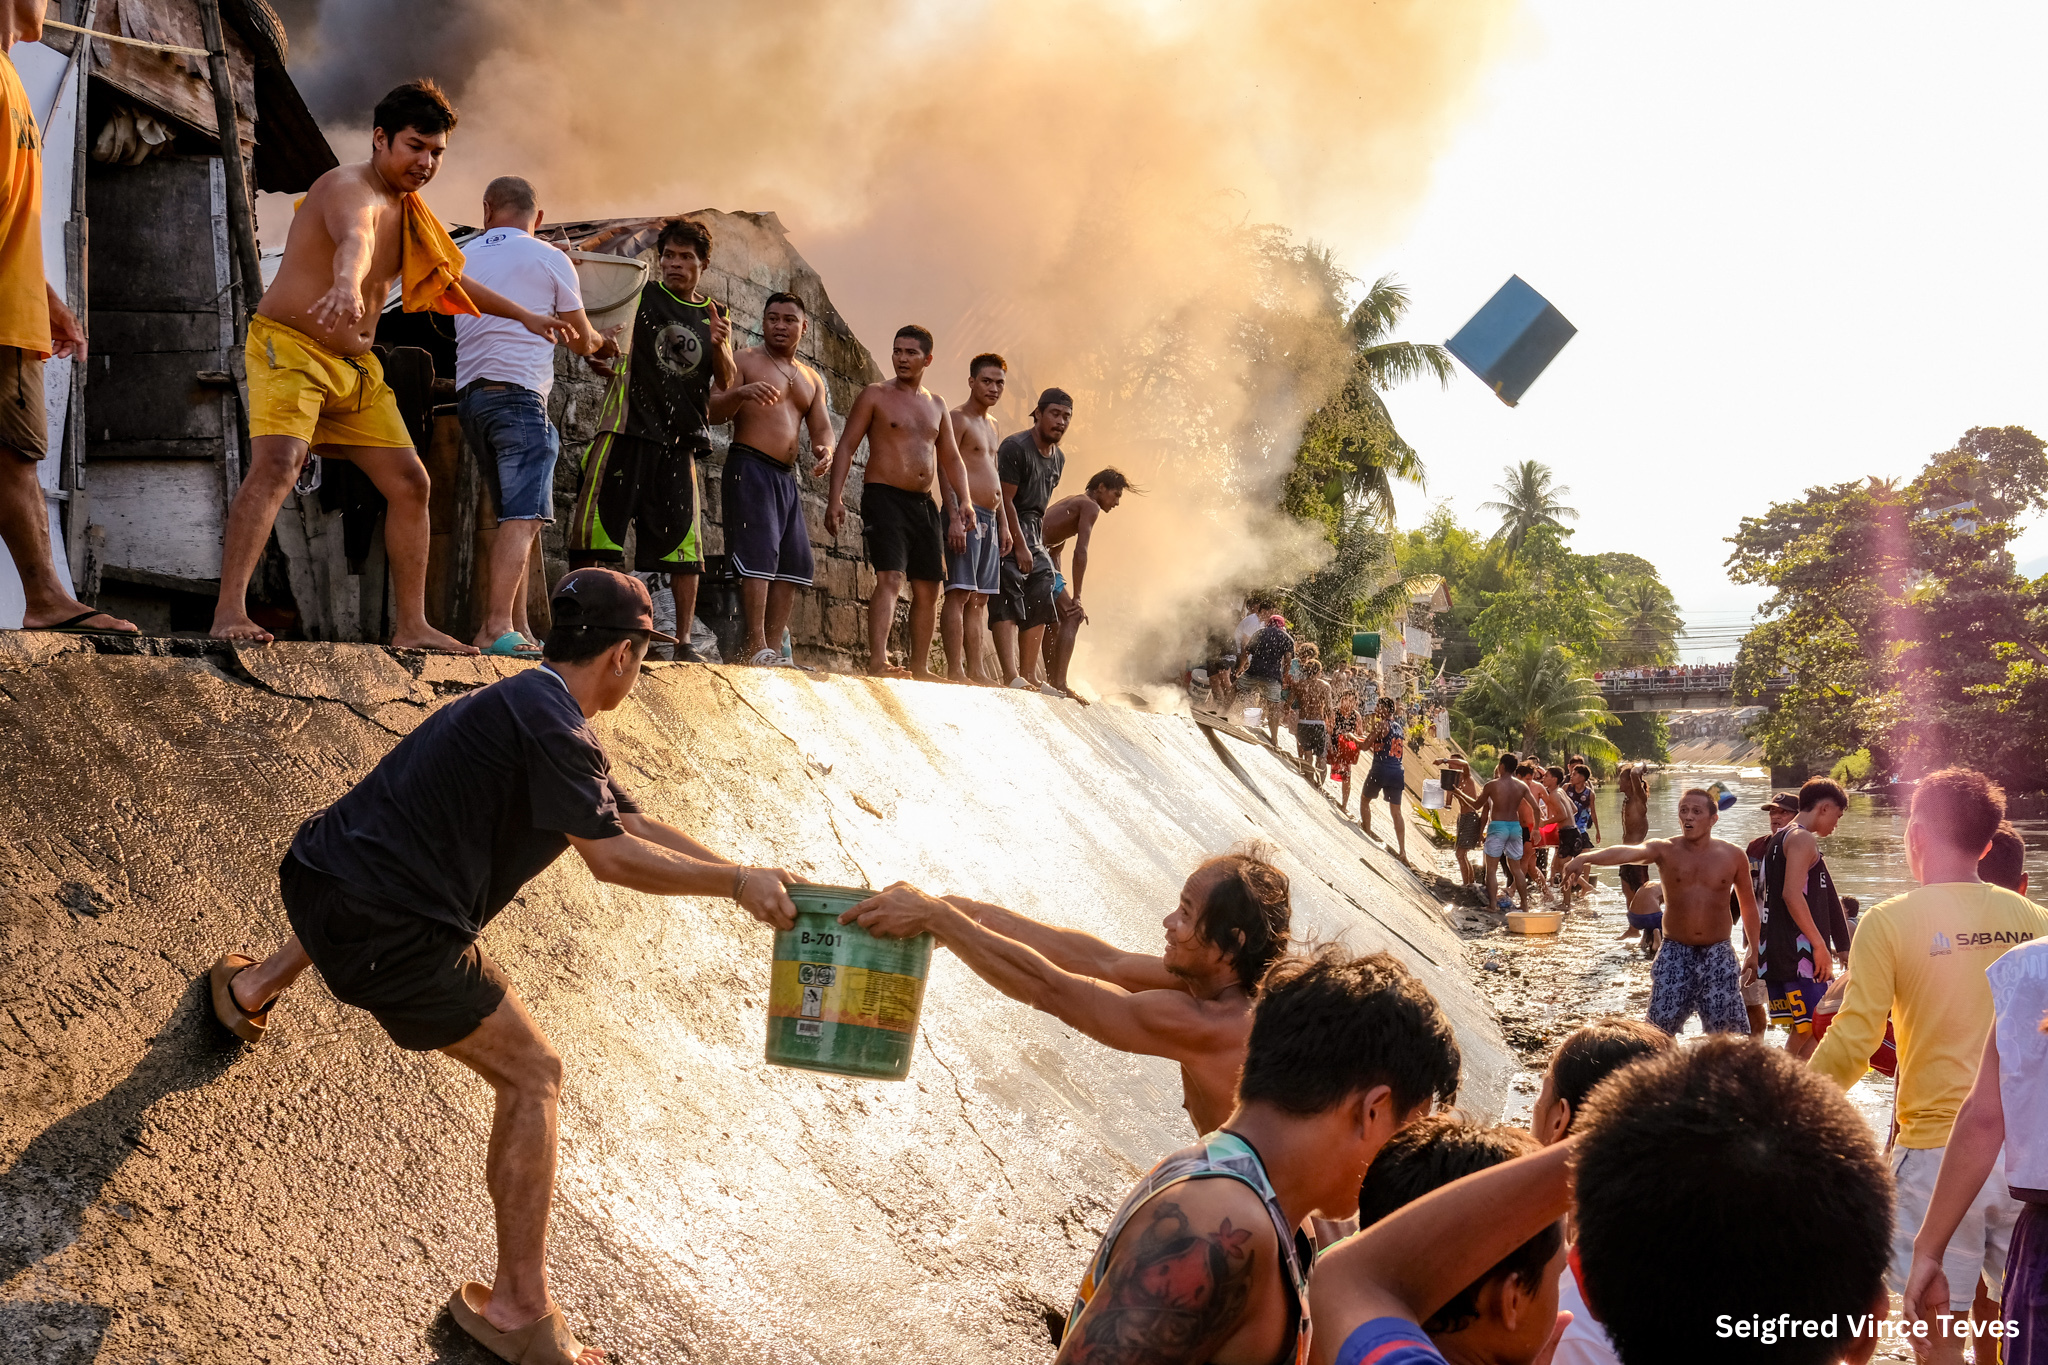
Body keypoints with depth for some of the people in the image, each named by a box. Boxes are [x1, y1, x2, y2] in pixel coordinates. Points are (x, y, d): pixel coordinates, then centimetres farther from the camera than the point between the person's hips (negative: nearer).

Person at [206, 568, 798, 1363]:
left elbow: (632, 822, 13)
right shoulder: (551, 724, -17)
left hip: (323, 876, 10)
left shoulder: (531, 706, 14)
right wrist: (736, 883, -15)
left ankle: (253, 987, 58)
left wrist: (746, 876, 8)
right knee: (532, 1075, -6)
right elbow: (611, 857, -24)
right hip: (385, 926, -10)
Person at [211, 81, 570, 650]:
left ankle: (411, 626, 10)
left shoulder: (408, 210, 13)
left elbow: (449, 278, 31)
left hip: (356, 366, 9)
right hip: (288, 346, -8)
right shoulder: (350, 188, -15)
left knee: (410, 482, 3)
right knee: (277, 463, -28)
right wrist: (346, 286, -63)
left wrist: (524, 315, 34)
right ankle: (229, 613, -30)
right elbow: (352, 240, -42)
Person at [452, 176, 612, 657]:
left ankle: (516, 627, 9)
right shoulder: (550, 259, 3)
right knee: (524, 516, -13)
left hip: (469, 395, 6)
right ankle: (497, 627, -25)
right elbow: (582, 339, 12)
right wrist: (601, 343, 36)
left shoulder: (462, 258, 17)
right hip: (519, 393, -6)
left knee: (513, 515, 12)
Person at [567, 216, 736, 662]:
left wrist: (721, 348, -5)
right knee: (595, 524, -10)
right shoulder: (640, 295, 7)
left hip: (680, 440, 3)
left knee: (684, 541, 1)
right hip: (626, 428, -3)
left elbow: (728, 384, 15)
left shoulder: (716, 317, 16)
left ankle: (683, 642, 6)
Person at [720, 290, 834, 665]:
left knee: (794, 562, 2)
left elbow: (822, 427, 14)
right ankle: (755, 646, -20)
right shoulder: (745, 361, 3)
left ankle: (773, 648, 4)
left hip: (788, 476, 7)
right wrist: (740, 393, -29)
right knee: (759, 552, -17)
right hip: (749, 466, -7)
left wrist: (825, 449, -10)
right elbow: (713, 410, -7)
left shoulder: (812, 379, 21)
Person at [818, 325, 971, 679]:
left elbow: (950, 459, 19)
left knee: (928, 589, 7)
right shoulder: (875, 396, 1)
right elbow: (846, 447, -3)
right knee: (890, 578, -21)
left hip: (924, 503, 6)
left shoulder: (936, 405, 17)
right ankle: (877, 661, -29)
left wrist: (962, 503, 8)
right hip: (884, 496, -6)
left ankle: (920, 668, 15)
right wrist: (835, 498, -14)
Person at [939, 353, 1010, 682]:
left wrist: (1003, 524, 22)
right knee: (960, 592, -12)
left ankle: (976, 669, 9)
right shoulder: (956, 418, -4)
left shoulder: (991, 425, 23)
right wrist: (958, 513, -23)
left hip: (989, 519, 9)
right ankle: (955, 670, -14)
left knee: (980, 597, 7)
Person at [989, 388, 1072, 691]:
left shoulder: (1058, 457, 13)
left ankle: (1030, 675, 10)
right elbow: (1005, 500, -16)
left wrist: (1039, 543, 15)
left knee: (1039, 603, 6)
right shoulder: (1014, 447, -13)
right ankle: (1011, 674, -23)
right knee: (1008, 601, -16)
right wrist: (1020, 546, -18)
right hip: (1007, 532, -9)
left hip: (1033, 533, 9)